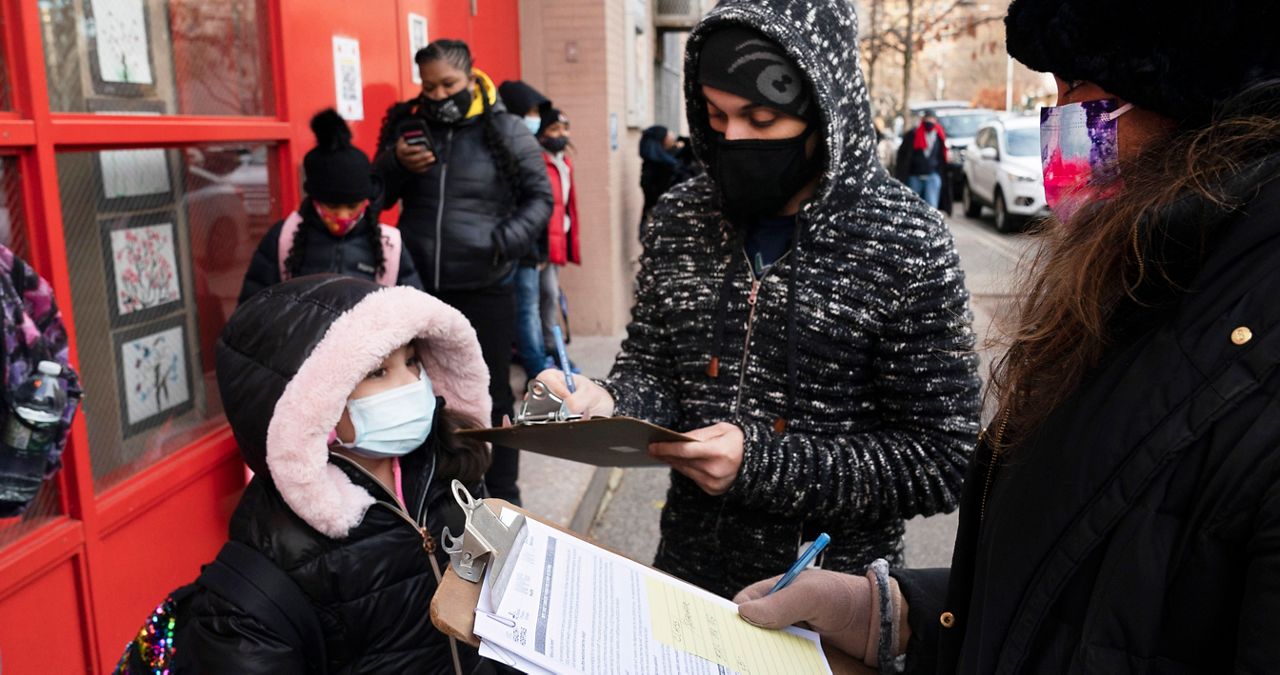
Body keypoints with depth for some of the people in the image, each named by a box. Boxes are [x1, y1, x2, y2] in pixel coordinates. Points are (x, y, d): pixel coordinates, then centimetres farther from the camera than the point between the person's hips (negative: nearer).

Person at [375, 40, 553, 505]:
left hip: (485, 290, -3)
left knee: (492, 395, 7)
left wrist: (510, 239, -16)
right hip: (419, 288, 4)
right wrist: (395, 163, -9)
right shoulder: (407, 124, 6)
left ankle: (502, 496, 22)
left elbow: (539, 196, 1)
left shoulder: (505, 130, -4)